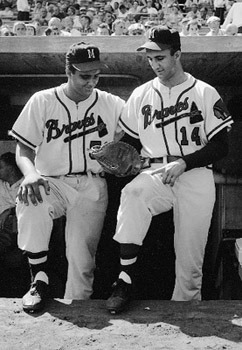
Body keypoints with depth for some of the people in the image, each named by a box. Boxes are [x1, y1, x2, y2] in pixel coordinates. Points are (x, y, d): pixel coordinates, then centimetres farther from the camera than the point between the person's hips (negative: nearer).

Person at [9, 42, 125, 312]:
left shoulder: (113, 105, 10)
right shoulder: (42, 102, 7)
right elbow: (23, 149, 3)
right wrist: (30, 173, -19)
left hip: (92, 186, 0)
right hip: (51, 183, 0)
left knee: (81, 253, -16)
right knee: (30, 203, -32)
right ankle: (39, 281, -19)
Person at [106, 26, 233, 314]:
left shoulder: (205, 93, 5)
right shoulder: (141, 95, 15)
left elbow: (220, 147, 1)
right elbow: (130, 141, 19)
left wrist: (183, 163, -13)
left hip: (195, 175, -2)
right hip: (155, 173, 2)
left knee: (189, 262, -7)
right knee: (132, 194, -33)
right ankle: (125, 279, -30)